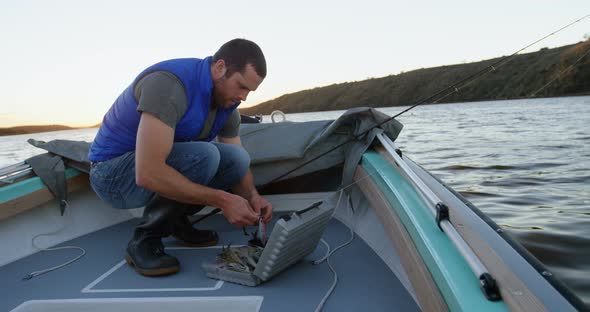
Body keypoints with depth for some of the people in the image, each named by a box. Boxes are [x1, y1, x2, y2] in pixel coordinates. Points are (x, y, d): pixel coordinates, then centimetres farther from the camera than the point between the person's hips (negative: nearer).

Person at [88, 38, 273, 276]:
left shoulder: (226, 102, -5)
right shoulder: (169, 84, -31)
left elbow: (237, 165, 3)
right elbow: (148, 174, -38)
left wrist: (252, 196, -18)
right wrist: (222, 199, -35)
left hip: (165, 165, 7)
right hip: (113, 173, -7)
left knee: (238, 158, -11)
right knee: (202, 156, -32)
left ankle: (176, 220, 6)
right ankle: (144, 240, -12)